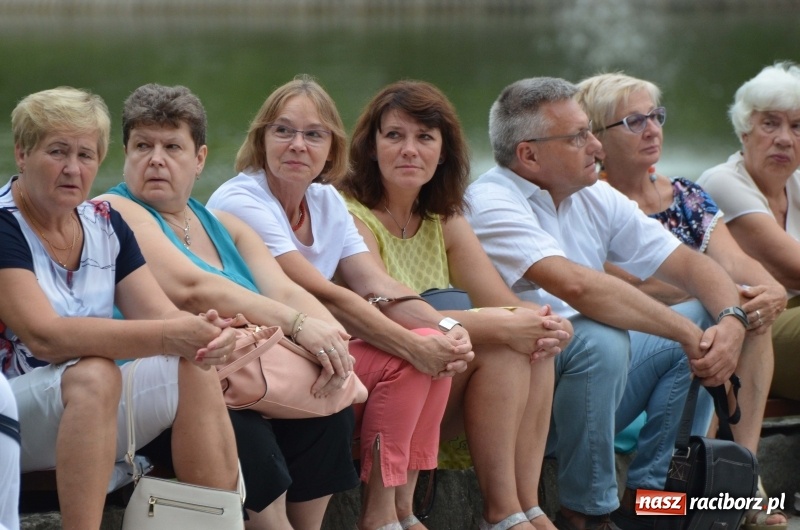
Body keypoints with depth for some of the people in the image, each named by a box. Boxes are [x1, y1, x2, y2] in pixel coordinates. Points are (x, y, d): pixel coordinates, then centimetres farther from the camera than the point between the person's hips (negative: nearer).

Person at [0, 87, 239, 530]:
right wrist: (167, 337, -35)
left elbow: (162, 314, -2)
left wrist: (203, 333, -26)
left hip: (97, 415, 7)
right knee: (93, 375, -34)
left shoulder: (105, 224, 7)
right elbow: (44, 336, -27)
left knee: (196, 370, -15)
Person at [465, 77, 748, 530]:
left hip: (588, 374, 8)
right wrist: (686, 332, -26)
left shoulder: (596, 199, 9)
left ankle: (649, 492, -1)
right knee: (599, 339, -34)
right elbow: (577, 285, -31)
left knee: (706, 319, 0)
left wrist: (732, 319, -14)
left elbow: (690, 264, 7)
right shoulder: (491, 204, -16)